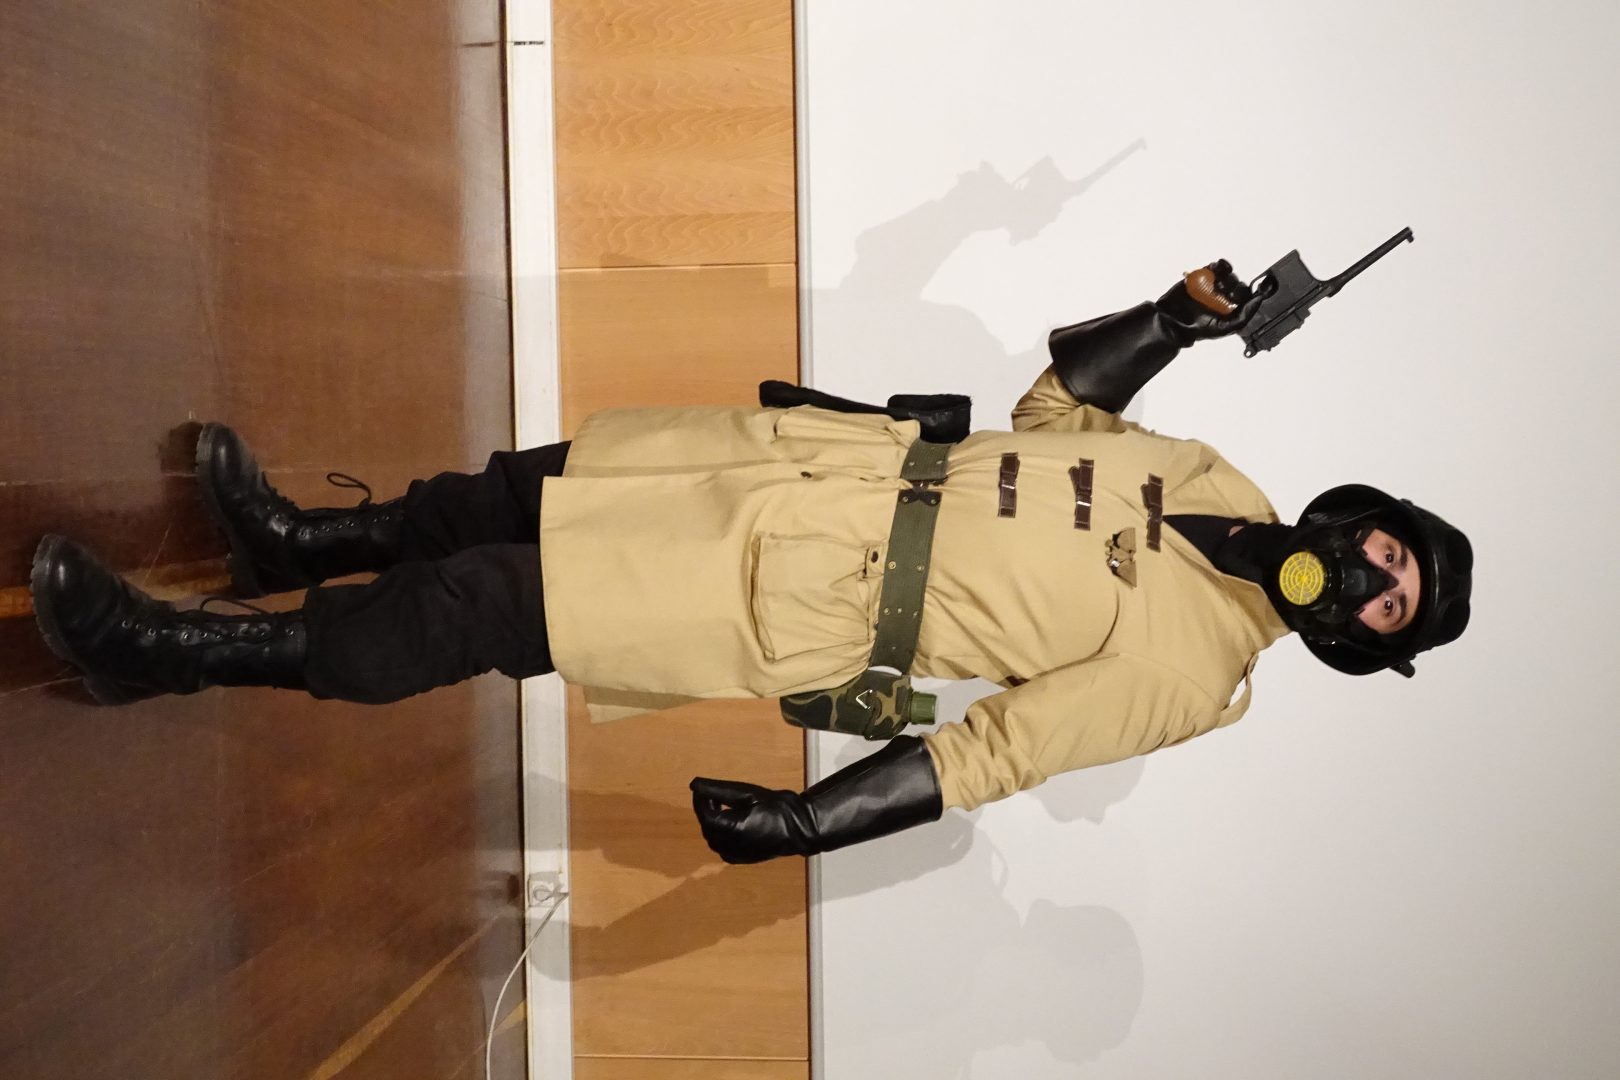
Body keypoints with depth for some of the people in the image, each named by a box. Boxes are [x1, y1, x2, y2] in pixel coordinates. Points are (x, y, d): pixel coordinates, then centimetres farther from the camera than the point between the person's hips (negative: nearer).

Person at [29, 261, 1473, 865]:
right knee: (535, 480, 9)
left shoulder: (1188, 670, -10)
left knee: (477, 611, -9)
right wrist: (1181, 312, 5)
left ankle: (175, 649, 8)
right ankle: (310, 540, 33)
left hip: (812, 615, -6)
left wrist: (812, 820, -20)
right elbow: (1055, 406, 15)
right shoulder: (1218, 482, 8)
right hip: (854, 459, 7)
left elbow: (1011, 742, -16)